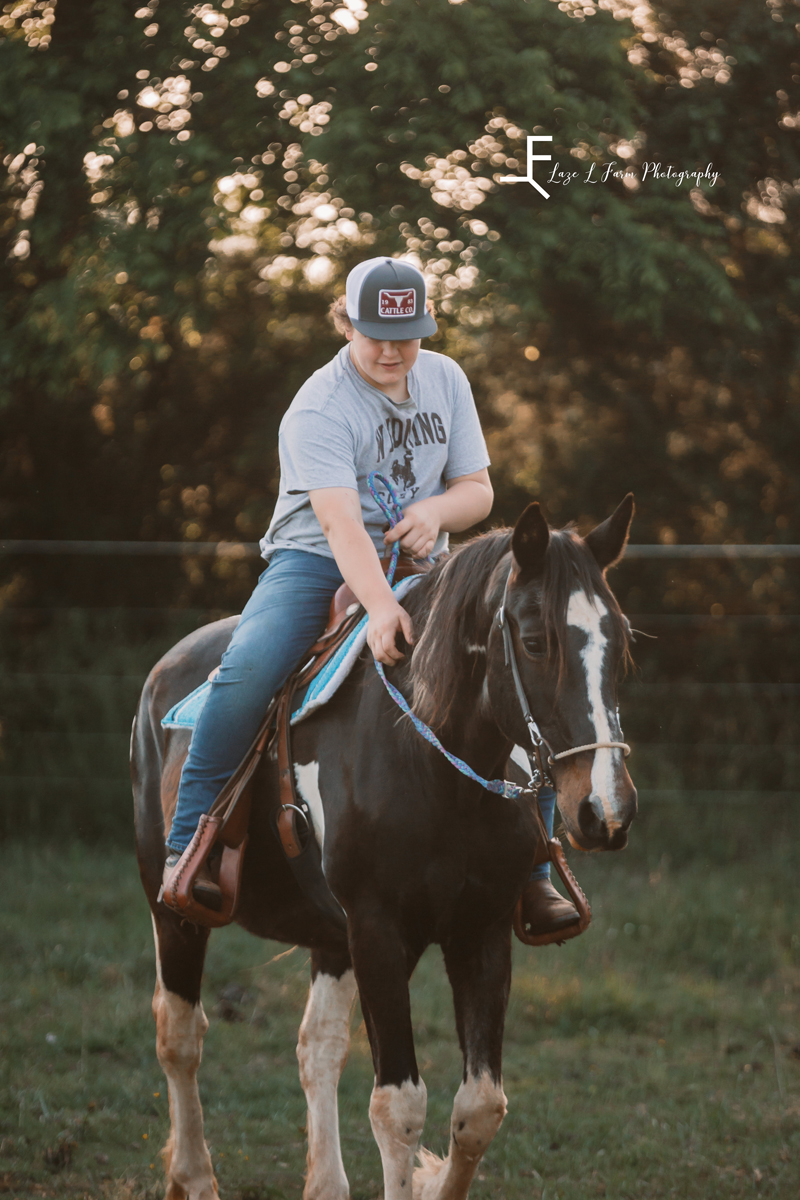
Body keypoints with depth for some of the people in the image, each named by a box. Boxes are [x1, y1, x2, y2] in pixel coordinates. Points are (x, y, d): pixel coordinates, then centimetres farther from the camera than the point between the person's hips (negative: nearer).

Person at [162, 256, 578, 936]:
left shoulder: (445, 380, 4)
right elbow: (340, 523, -29)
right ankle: (188, 843, -20)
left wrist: (438, 509, -16)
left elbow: (478, 491, 9)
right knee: (249, 667, -33)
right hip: (316, 561, -5)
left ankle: (531, 870, -3)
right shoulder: (319, 409, -16)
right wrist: (380, 608, -46)